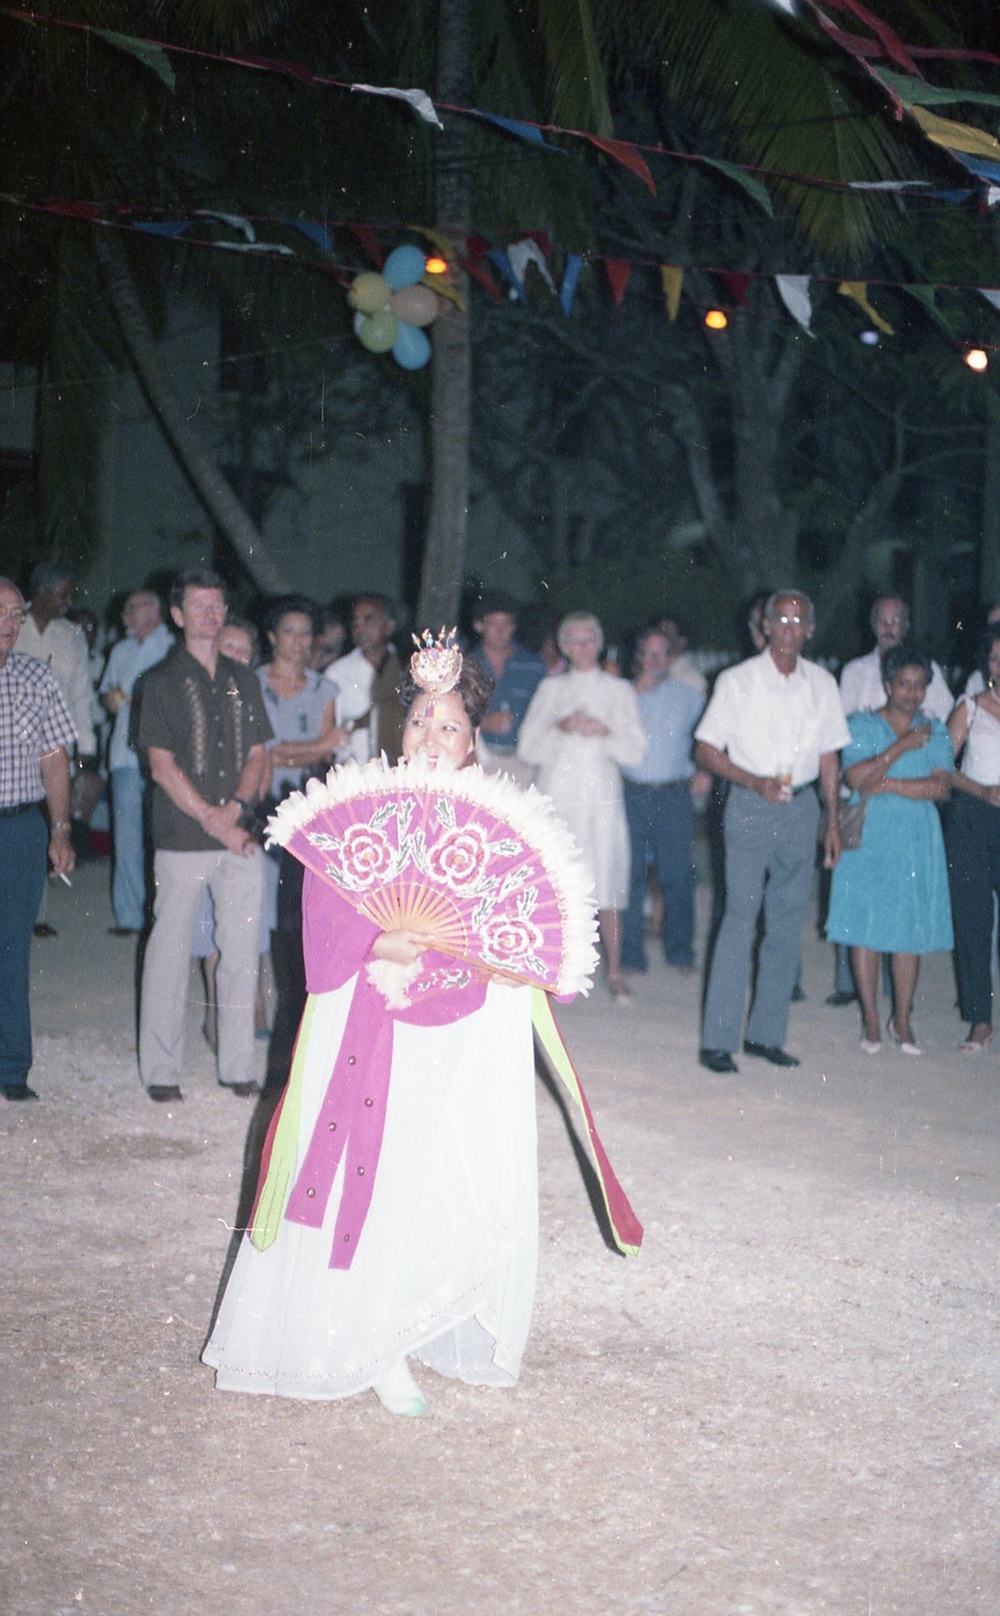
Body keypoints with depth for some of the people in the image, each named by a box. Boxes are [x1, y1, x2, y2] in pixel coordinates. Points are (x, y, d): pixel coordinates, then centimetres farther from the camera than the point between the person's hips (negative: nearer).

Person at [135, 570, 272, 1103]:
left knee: (242, 952, 4)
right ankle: (160, 1070, 9)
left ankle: (237, 1066, 13)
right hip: (181, 838, -4)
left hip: (240, 838, 4)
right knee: (170, 953, 0)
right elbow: (162, 765, -5)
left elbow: (258, 753, 12)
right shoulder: (161, 681, 1)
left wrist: (236, 807, -6)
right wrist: (212, 820, -10)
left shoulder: (242, 680, 15)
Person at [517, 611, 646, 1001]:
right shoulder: (551, 688, 12)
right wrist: (561, 728, -12)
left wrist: (604, 733, -13)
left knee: (607, 890, -5)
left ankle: (614, 973, 2)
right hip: (556, 794, 1)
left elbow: (635, 749, 4)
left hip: (600, 797, -1)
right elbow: (527, 746, 4)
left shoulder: (619, 690, 11)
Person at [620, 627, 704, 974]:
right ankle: (629, 954, 7)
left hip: (674, 793, 0)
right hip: (632, 792, 0)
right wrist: (637, 691, -9)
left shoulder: (689, 696, 12)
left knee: (677, 876, -1)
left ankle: (680, 952, 10)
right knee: (630, 875, -1)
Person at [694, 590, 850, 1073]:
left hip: (802, 805, 4)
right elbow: (706, 750, -3)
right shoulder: (738, 681, -2)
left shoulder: (821, 684, 9)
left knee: (787, 923, 6)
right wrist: (756, 782, -15)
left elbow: (828, 757, 15)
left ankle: (766, 1033, 14)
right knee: (740, 919, -9)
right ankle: (718, 1040, -5)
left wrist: (833, 821, 11)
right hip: (751, 806, -4)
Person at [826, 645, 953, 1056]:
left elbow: (941, 787, -4)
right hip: (868, 837, -2)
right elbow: (857, 777, -12)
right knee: (864, 926, -2)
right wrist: (902, 746, -14)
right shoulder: (861, 726, 3)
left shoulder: (935, 732, 9)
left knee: (911, 929, 1)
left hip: (918, 840, 2)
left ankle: (902, 1020, 11)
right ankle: (870, 1019, 8)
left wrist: (889, 784, -12)